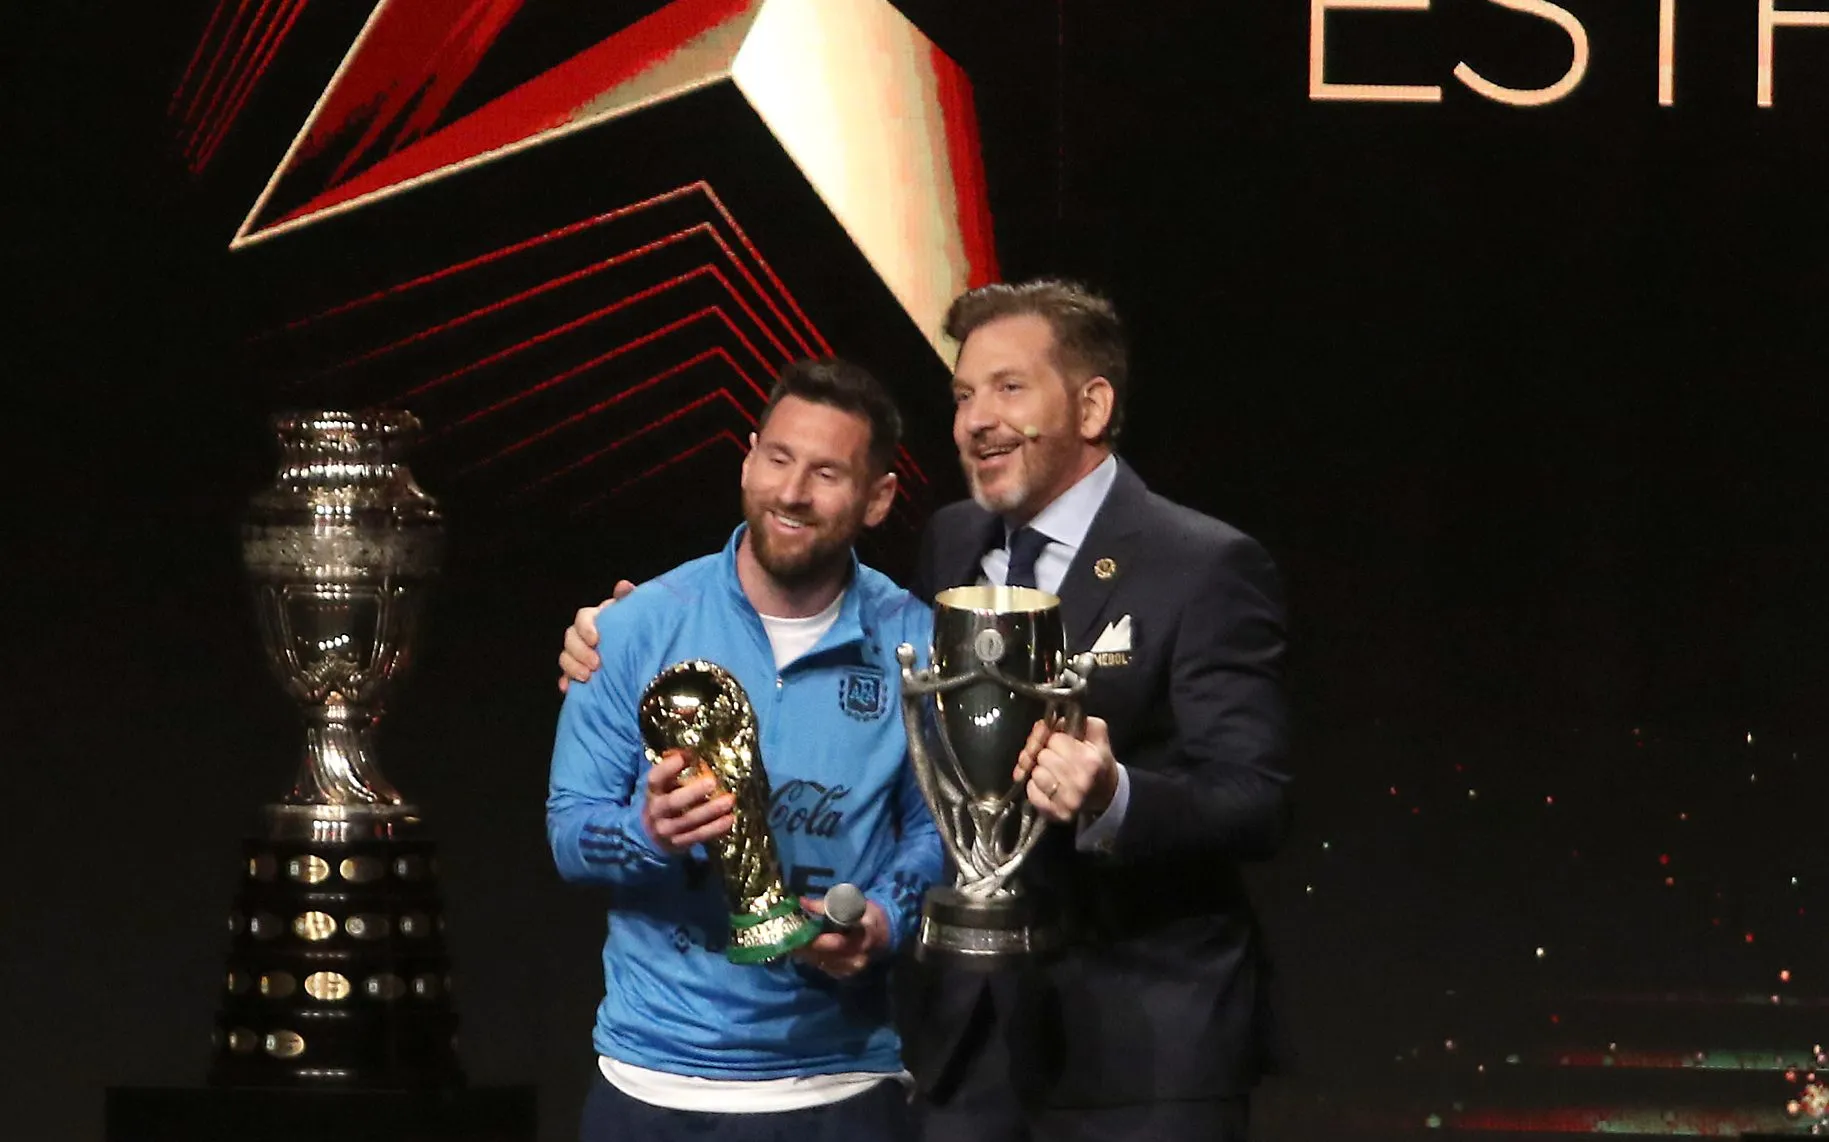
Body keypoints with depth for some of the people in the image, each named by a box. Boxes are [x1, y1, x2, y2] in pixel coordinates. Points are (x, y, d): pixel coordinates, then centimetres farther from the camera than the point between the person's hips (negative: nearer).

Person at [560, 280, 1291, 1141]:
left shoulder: (1206, 569, -9)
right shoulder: (952, 544, 11)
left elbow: (1257, 803, -15)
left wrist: (1114, 796, -35)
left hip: (1141, 1044, -6)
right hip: (967, 1031, 6)